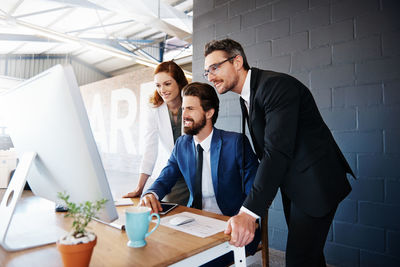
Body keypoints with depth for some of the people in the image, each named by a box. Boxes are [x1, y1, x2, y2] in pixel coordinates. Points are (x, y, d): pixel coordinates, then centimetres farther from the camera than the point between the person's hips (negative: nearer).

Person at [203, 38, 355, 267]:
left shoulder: (277, 85, -22)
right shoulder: (247, 96, 7)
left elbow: (277, 150, -32)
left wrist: (250, 211, -35)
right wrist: (260, 195, 10)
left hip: (314, 182, -9)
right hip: (291, 185, 9)